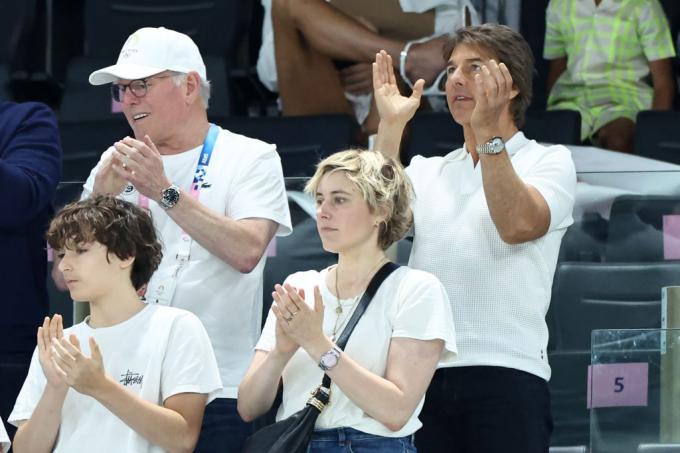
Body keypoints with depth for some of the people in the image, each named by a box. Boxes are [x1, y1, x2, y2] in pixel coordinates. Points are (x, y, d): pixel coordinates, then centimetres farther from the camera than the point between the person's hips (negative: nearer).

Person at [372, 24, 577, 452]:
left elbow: (517, 225, -12)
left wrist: (488, 132, -19)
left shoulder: (549, 161, 8)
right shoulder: (427, 170, 21)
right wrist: (391, 127, -3)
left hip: (505, 373, -4)